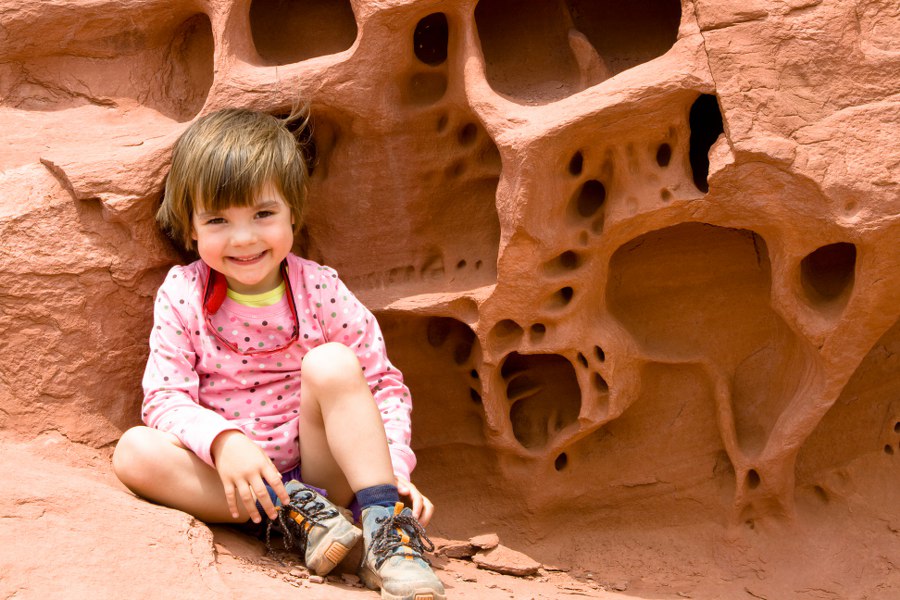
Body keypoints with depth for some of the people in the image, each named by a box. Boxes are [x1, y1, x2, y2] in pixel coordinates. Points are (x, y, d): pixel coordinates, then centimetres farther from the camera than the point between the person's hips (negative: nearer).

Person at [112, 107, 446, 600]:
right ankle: (297, 515, -28)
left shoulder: (321, 291, -4)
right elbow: (165, 397, -7)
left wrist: (393, 469, -18)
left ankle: (387, 530, -30)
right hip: (225, 471, 1)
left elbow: (384, 385, -1)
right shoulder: (182, 295, -2)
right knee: (134, 450, -25)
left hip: (322, 471, -1)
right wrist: (223, 441, -28)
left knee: (331, 363, -26)